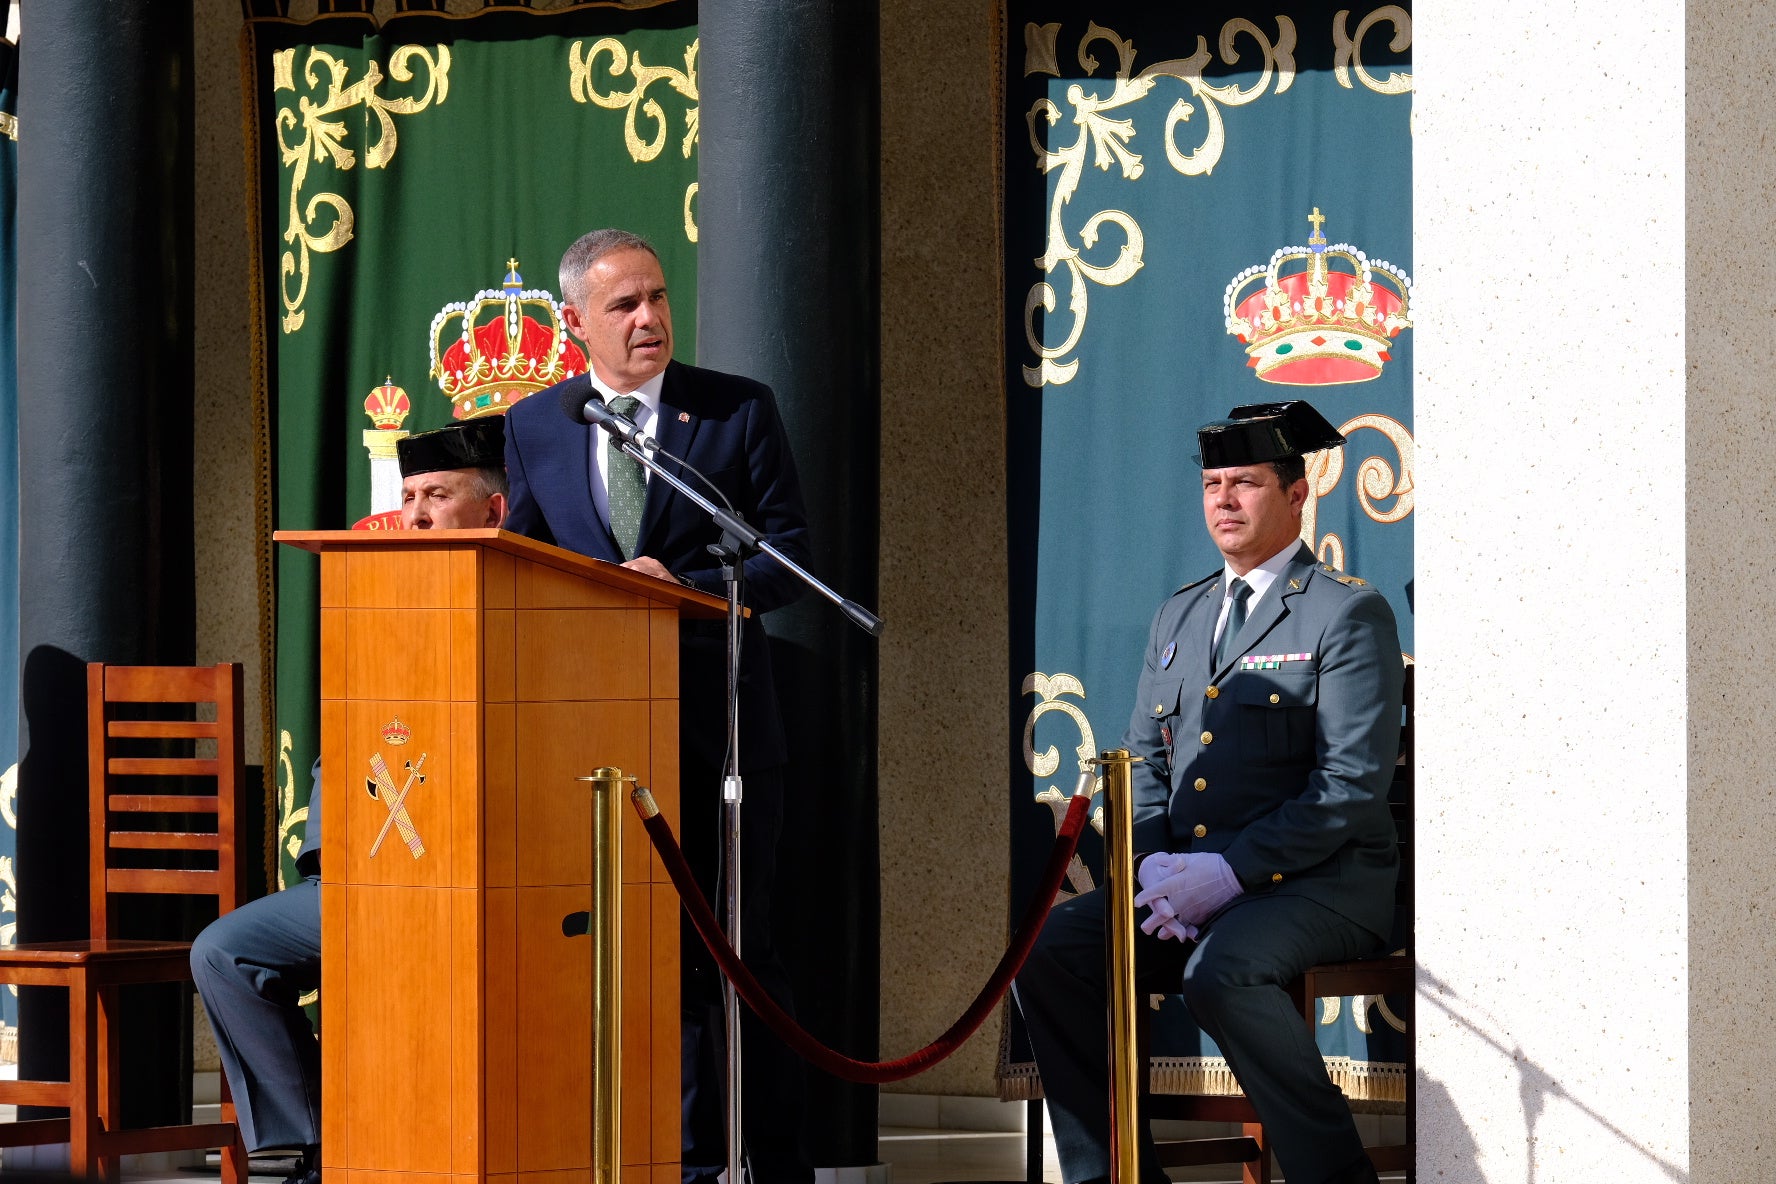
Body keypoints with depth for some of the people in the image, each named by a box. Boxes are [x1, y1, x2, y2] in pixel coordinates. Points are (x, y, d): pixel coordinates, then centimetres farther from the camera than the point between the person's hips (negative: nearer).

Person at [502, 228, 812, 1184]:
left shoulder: (739, 410, 1)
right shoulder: (533, 428, 8)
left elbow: (789, 556, -2)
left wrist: (686, 590, -16)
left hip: (720, 724, -2)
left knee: (742, 945, 2)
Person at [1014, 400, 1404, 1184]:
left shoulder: (1348, 613, -3)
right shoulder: (1177, 616, 20)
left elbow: (1353, 785, -12)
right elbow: (1143, 762, 20)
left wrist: (1230, 871, -19)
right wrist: (1155, 865, -2)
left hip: (1317, 884, -7)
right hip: (1184, 882, 7)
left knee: (1221, 971, -35)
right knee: (1046, 949, -14)